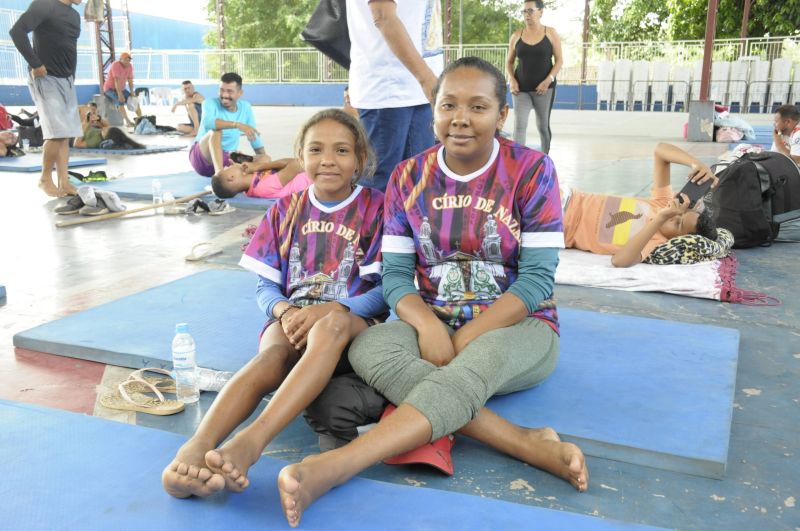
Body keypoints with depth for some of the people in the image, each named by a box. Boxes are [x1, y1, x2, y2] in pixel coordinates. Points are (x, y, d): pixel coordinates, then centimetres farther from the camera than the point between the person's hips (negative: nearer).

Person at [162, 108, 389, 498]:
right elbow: (265, 286, 13)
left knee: (331, 326, -39)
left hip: (353, 323, -2)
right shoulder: (286, 210, 14)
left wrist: (329, 309, -20)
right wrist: (284, 310, -12)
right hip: (291, 321, 3)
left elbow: (384, 289, -3)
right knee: (273, 355, -34)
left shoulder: (376, 209, 5)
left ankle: (252, 441, -54)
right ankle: (196, 449, -56)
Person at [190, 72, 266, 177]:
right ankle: (219, 172, -50)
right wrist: (238, 125, -46)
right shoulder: (210, 103, -12)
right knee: (216, 129, -35)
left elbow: (254, 137, 9)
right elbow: (208, 123, -36)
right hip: (202, 157, -4)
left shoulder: (245, 107, 3)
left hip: (226, 159, 4)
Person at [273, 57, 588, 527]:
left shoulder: (531, 169, -6)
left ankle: (334, 467, -52)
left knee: (477, 363, -39)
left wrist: (466, 338, -20)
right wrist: (428, 325, -22)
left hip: (517, 326, -3)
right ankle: (524, 442, -36)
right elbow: (396, 274, 0)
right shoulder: (408, 177, 3)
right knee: (368, 347, -30)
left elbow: (537, 277, -11)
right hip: (434, 325, 3)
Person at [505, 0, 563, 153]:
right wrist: (512, 80, -7)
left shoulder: (550, 33, 1)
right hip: (521, 89, 1)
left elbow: (559, 60, -1)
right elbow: (509, 62, 11)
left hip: (544, 88, -1)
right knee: (519, 125, -11)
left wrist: (548, 80, -14)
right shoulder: (516, 36, 6)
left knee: (543, 125, 8)